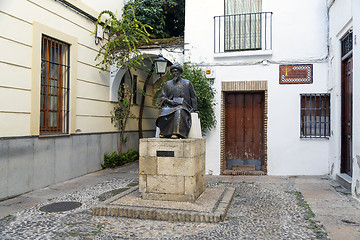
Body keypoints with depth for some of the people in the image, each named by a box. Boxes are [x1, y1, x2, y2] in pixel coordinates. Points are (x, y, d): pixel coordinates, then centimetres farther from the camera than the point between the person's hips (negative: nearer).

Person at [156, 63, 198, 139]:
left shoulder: (187, 83, 14)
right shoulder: (167, 84, 18)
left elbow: (193, 97, 16)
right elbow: (162, 97, 13)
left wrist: (195, 109, 6)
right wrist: (169, 101, -9)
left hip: (183, 106, -2)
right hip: (170, 105, 2)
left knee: (179, 112, -38)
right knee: (164, 112, -33)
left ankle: (176, 133, -46)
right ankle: (163, 132, -18)